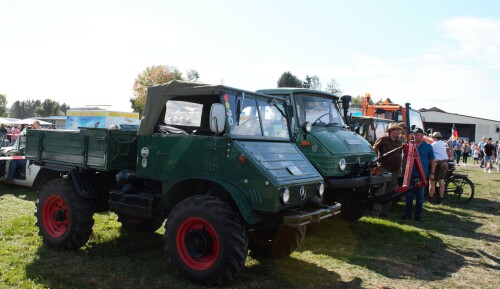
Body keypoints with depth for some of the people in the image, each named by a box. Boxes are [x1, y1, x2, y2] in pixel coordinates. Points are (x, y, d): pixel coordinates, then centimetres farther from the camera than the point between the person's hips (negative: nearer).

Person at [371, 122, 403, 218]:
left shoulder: (399, 142, 15)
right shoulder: (383, 139, -4)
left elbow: (400, 155, 23)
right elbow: (374, 150, -8)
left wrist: (400, 167, 16)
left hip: (395, 170, 7)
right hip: (384, 168, -6)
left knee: (390, 192, 9)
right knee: (381, 190, -8)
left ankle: (385, 211, 17)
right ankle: (376, 211, -3)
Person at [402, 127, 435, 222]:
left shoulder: (428, 146, 3)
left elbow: (432, 160, 6)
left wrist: (432, 173, -1)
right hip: (411, 174, 1)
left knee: (420, 195, 6)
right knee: (409, 195, 3)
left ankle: (418, 215, 15)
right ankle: (407, 213, 13)